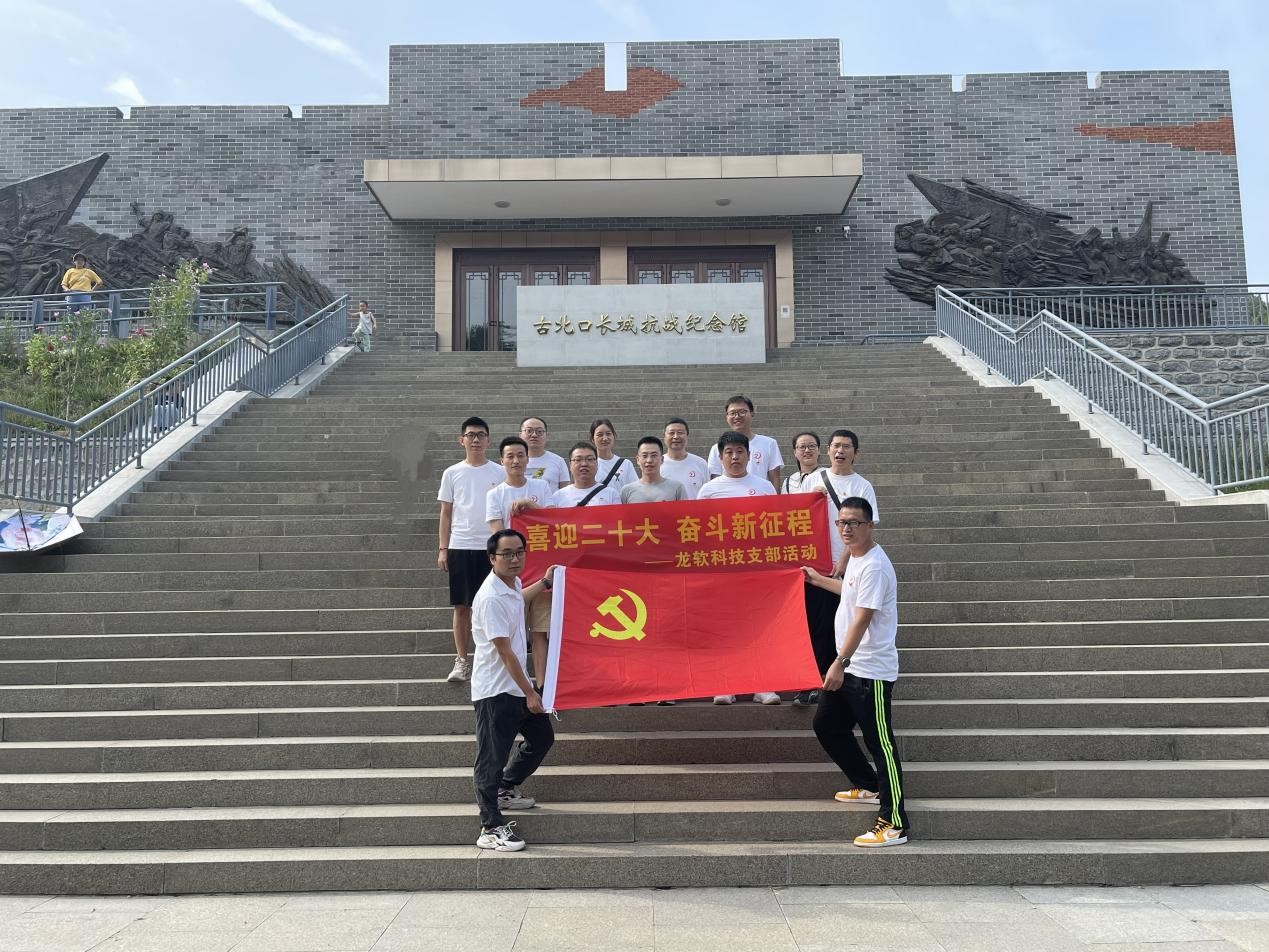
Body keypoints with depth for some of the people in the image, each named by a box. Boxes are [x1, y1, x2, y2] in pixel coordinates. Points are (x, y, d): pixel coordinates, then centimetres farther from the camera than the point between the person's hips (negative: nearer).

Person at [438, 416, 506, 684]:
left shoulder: (499, 473, 5)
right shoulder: (452, 473, 6)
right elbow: (446, 513, 8)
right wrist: (443, 549, 3)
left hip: (491, 547, 0)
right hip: (460, 546, 1)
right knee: (461, 605, 4)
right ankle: (462, 661, 12)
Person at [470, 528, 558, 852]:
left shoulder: (513, 583, 4)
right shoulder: (491, 598, -24)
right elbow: (505, 652, -22)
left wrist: (544, 582, 41)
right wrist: (529, 693, -17)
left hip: (516, 685, 10)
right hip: (495, 691, -10)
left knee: (542, 737, 20)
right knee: (492, 758, 0)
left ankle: (505, 790, 37)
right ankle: (491, 828, 10)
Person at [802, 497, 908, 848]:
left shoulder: (874, 566, -20)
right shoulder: (856, 559, 10)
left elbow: (861, 620, -25)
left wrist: (840, 663, -29)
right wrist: (820, 580, 41)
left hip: (871, 671, -10)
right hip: (849, 667, 10)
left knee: (880, 743, -4)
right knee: (826, 725, 17)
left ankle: (894, 824, 3)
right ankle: (868, 786, 33)